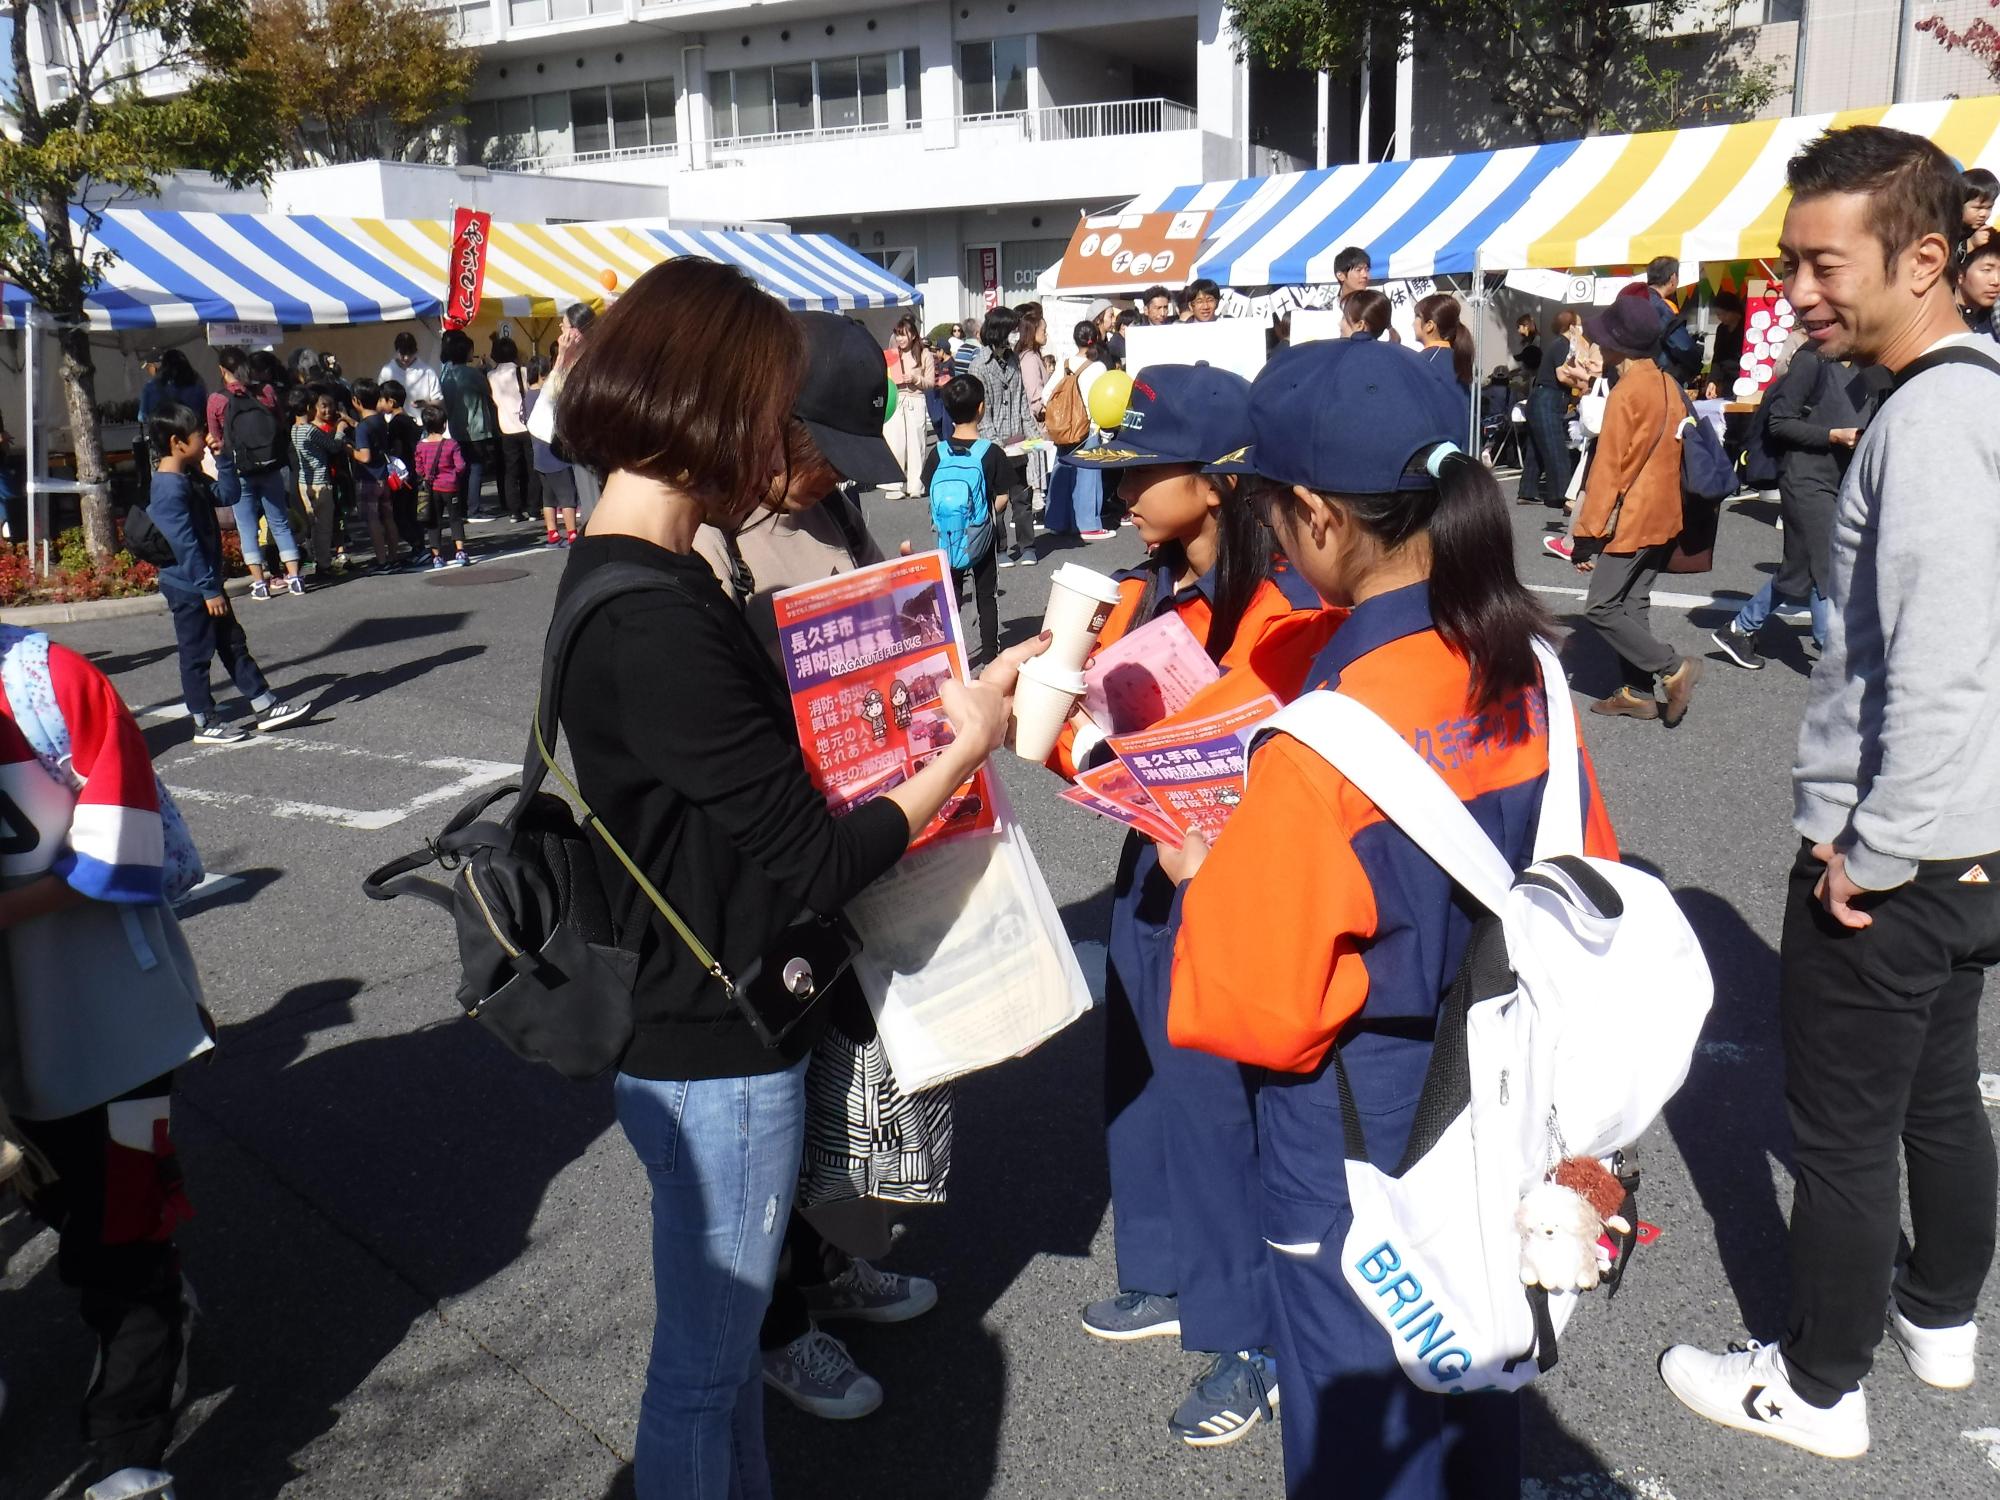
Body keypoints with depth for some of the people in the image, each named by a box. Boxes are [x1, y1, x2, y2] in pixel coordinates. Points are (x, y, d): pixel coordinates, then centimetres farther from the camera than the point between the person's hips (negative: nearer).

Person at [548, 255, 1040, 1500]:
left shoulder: (629, 584, 5)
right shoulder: (656, 624, -27)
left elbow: (765, 774, 9)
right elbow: (811, 863, -24)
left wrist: (949, 703, 5)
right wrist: (966, 747, -12)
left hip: (704, 1026, 10)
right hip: (715, 1056, -10)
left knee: (723, 1330, 26)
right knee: (705, 1362, 12)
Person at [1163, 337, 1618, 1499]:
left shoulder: (1323, 740, -27)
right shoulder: (1522, 670, -7)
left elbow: (1256, 1004, -22)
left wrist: (1203, 883, -5)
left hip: (1363, 1149, -7)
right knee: (1474, 1390, 27)